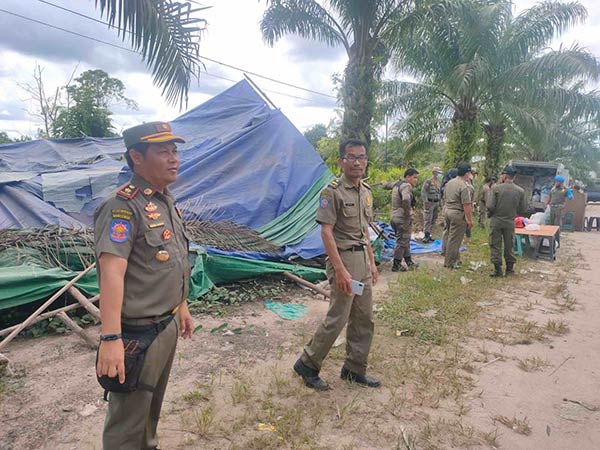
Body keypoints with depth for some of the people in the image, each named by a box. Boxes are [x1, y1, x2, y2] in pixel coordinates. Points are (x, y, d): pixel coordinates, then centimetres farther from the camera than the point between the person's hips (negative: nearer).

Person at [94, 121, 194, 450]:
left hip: (168, 325, 9)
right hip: (139, 333, -9)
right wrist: (111, 338, -33)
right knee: (127, 421, 9)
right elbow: (111, 272, -28)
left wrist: (181, 307, 20)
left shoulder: (167, 202, 9)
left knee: (153, 404, 27)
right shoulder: (123, 207, -20)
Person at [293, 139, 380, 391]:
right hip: (344, 258, -8)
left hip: (363, 259, 9)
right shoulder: (333, 192, -13)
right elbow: (326, 232, -18)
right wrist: (340, 270, -23)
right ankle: (307, 365, 15)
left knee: (364, 319, 13)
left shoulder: (366, 191, 12)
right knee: (337, 318, -4)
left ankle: (354, 369, 27)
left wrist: (371, 262, 17)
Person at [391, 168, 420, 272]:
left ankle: (409, 261, 31)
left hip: (395, 217, 10)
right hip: (403, 219, -10)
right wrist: (408, 211, -22)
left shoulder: (397, 184, 12)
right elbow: (406, 199, -38)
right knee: (402, 242, 0)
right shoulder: (406, 186, -20)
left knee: (405, 241, 20)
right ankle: (396, 265, 7)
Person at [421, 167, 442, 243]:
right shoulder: (428, 182, -10)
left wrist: (439, 201, 16)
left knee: (433, 220, 10)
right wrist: (426, 202, -20)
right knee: (428, 220, -8)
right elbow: (423, 192, -15)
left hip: (436, 203, 8)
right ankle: (426, 236, -6)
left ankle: (429, 235, 17)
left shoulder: (438, 182, 13)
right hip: (430, 203, -8)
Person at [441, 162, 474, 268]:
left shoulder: (449, 183, 8)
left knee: (447, 234, 19)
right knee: (454, 239, 1)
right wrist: (470, 220, -14)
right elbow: (466, 205, -20)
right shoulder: (464, 186, -17)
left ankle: (445, 253, 31)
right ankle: (450, 263, 8)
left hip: (446, 210, 8)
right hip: (457, 214, -8)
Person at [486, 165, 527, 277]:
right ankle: (510, 268, 25)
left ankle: (498, 269, 9)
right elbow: (523, 210, 0)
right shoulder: (520, 191, -4)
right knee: (509, 246, 16)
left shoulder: (496, 188, -13)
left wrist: (491, 213, 3)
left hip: (496, 221, -3)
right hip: (510, 222, 3)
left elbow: (489, 206, -18)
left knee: (495, 246, 7)